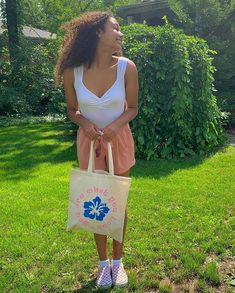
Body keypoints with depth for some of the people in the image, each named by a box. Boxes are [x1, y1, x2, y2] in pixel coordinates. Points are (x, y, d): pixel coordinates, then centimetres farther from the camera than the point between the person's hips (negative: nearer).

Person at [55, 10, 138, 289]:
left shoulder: (127, 67, -15)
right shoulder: (73, 71, -15)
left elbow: (132, 108, -3)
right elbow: (72, 110, 0)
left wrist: (116, 124, -22)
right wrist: (84, 122, -20)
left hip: (119, 139, 0)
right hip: (89, 141, 0)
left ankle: (117, 261, 31)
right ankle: (103, 263, 31)